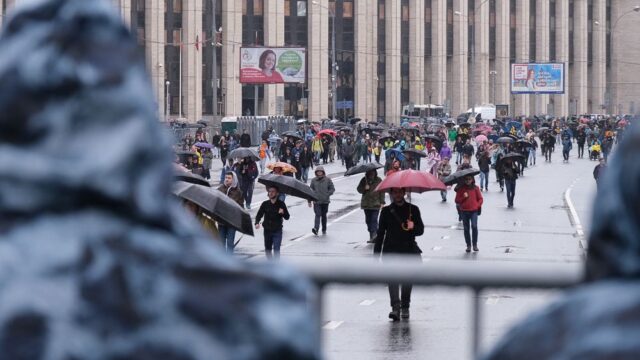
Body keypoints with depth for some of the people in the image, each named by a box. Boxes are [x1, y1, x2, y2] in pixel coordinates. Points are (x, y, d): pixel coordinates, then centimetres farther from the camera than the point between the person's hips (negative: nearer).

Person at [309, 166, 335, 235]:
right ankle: (316, 229, -26)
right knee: (318, 215, -15)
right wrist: (309, 200, 6)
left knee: (324, 215, 12)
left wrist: (327, 194, -11)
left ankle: (324, 230, 24)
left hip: (325, 201, 1)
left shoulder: (327, 180, 0)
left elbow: (332, 189, 3)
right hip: (316, 201, -1)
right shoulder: (313, 180, 3)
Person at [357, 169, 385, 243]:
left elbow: (382, 192, 0)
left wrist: (382, 203, -5)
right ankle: (372, 236, 19)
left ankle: (373, 235, -20)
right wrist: (364, 188, -15)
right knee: (368, 220, 9)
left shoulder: (378, 180, -1)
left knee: (374, 220, -14)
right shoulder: (364, 180, 4)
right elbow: (359, 189, 7)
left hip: (376, 204, -4)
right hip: (366, 203, 4)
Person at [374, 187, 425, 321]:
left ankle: (405, 307, 20)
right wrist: (376, 254, 7)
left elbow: (421, 230, 6)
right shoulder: (386, 211, 9)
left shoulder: (413, 209, 8)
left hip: (409, 251, 1)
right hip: (391, 249, -1)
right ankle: (395, 307, -27)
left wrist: (413, 227, -18)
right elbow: (380, 233, 11)